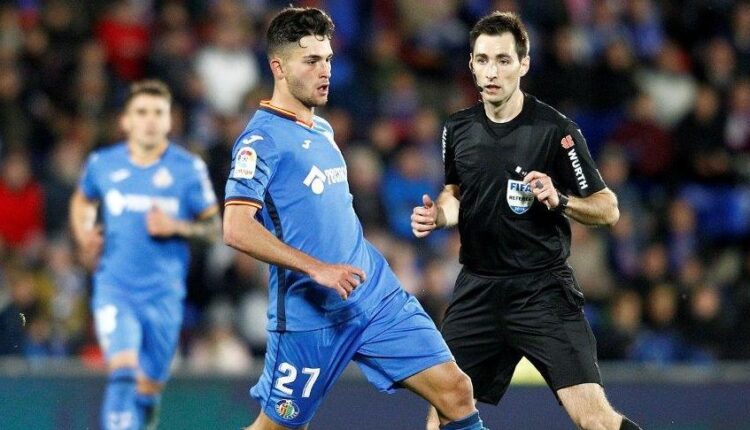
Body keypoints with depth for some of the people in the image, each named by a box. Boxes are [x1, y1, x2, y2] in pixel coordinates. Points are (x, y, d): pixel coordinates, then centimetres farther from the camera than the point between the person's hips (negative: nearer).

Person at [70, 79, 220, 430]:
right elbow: (83, 201, 24)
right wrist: (84, 235, 5)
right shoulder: (102, 164, 3)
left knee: (148, 388, 10)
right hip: (114, 288, -1)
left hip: (163, 293, 1)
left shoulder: (189, 168, -1)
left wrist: (176, 227, -14)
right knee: (123, 372, -22)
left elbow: (215, 227, 4)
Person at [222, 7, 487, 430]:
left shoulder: (323, 130, 15)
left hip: (379, 297, 7)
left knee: (455, 389, -4)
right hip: (310, 314, -7)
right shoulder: (262, 138, -11)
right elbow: (237, 228, -22)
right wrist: (316, 269, -26)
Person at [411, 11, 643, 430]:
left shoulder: (556, 130, -11)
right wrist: (436, 214, 1)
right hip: (478, 286, 5)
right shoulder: (458, 129, 4)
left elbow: (608, 209, -6)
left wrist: (559, 200, -24)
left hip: (542, 287, -5)